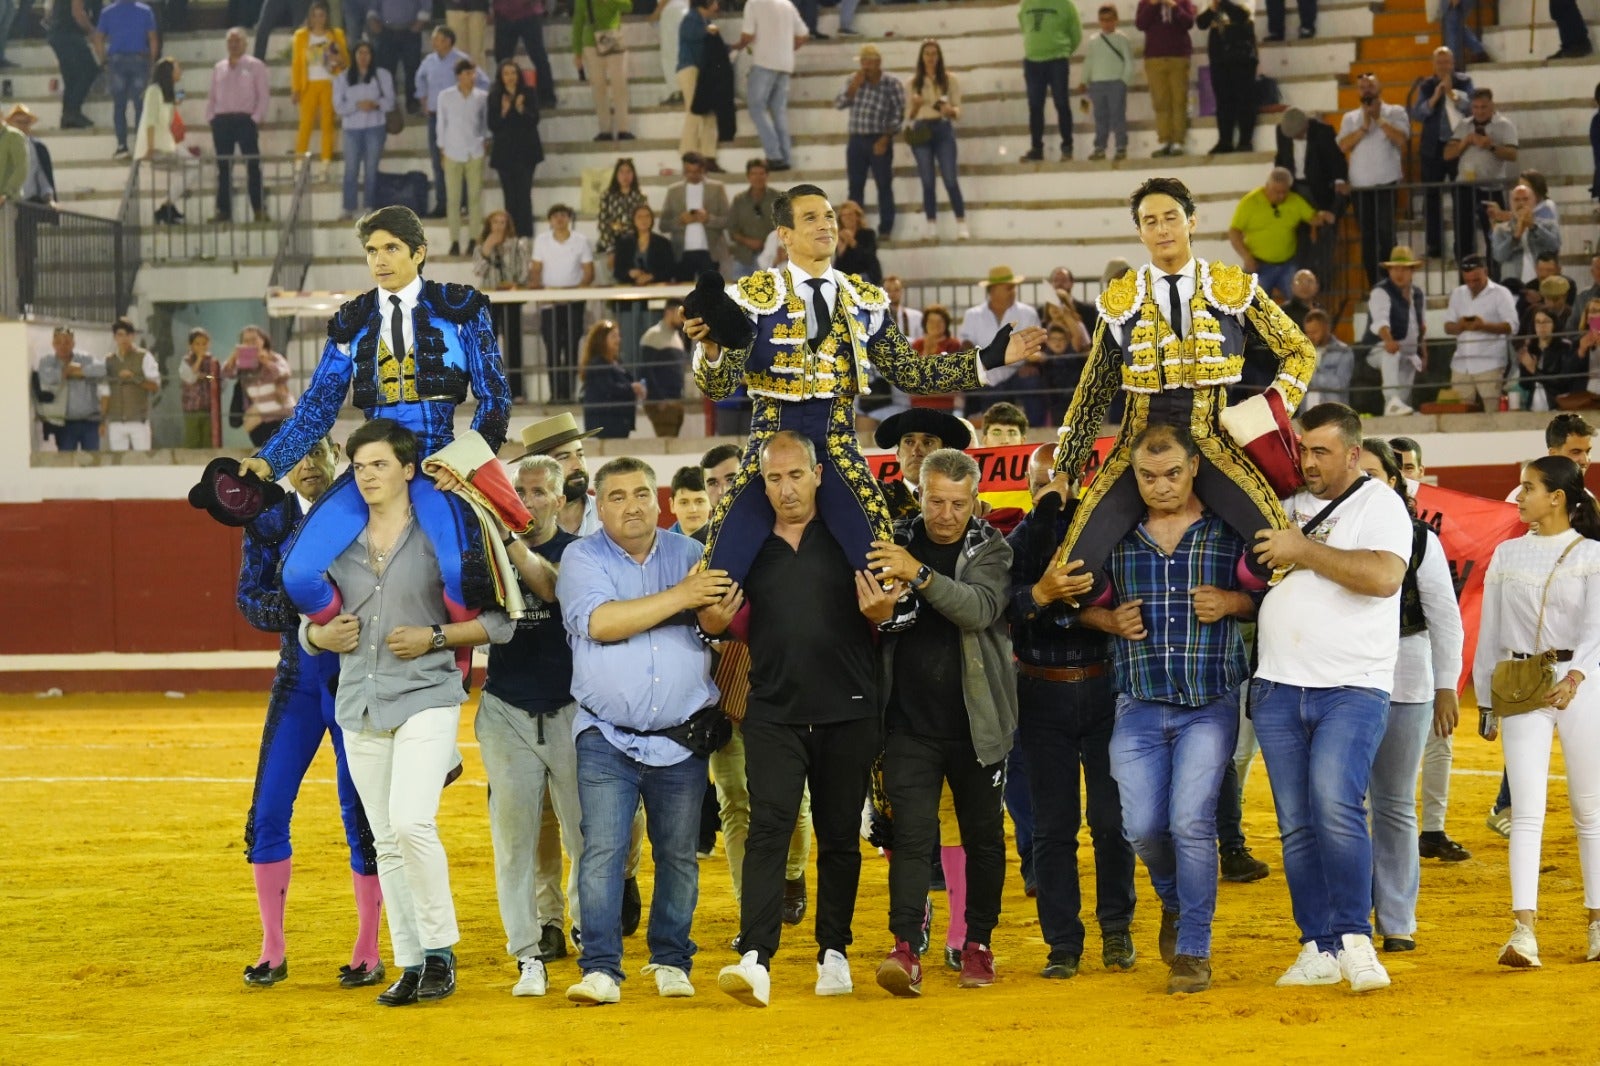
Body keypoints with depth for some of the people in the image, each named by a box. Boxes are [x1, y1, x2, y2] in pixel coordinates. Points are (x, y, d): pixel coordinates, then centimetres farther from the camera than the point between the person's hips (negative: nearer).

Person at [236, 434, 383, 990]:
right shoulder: (270, 520, 2)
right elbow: (249, 598, 1)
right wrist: (289, 605, -19)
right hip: (297, 678, 3)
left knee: (361, 814, 0)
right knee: (267, 812, -1)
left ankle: (368, 953, 11)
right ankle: (272, 951, 10)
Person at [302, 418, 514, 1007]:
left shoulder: (440, 538, -2)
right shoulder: (338, 543, 11)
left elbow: (498, 622, -1)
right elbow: (308, 625, 21)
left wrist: (433, 637, -12)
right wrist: (323, 636, -1)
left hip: (426, 698, -5)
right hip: (360, 707, 5)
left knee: (411, 822, -21)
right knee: (386, 843, 6)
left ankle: (440, 951, -9)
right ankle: (411, 964, 11)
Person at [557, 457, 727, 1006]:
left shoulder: (689, 553, 9)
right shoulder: (582, 558, 0)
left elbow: (723, 612, 4)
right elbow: (600, 621, -17)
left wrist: (715, 615, -21)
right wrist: (680, 598, -18)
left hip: (682, 739, 3)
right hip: (607, 738, -3)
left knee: (679, 856, 7)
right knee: (602, 851, -12)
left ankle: (671, 961, 19)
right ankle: (600, 969, -10)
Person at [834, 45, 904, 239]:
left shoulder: (892, 84, -3)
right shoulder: (854, 81, 10)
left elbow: (898, 114, -7)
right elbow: (838, 104, 2)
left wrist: (885, 138, -14)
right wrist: (855, 86, -9)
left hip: (879, 141, -4)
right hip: (856, 140, 4)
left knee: (884, 185, -3)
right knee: (855, 186, 4)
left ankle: (885, 229, 0)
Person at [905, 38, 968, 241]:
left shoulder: (950, 80, 5)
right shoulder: (912, 82, 8)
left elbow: (958, 110, 3)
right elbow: (908, 116, 9)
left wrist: (950, 110, -19)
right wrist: (915, 106, -12)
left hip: (943, 129, -2)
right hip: (921, 131, 2)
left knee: (950, 179, -9)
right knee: (927, 182, 1)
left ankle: (961, 225, -7)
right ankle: (931, 227, 4)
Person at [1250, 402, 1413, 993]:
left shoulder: (1379, 504, -3)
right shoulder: (1288, 502, 14)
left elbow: (1384, 576, -21)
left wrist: (1303, 550, -17)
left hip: (1352, 690, -6)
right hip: (1278, 691, 6)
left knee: (1335, 806, -21)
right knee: (1296, 826, 4)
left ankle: (1354, 940, -13)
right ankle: (1320, 950, 9)